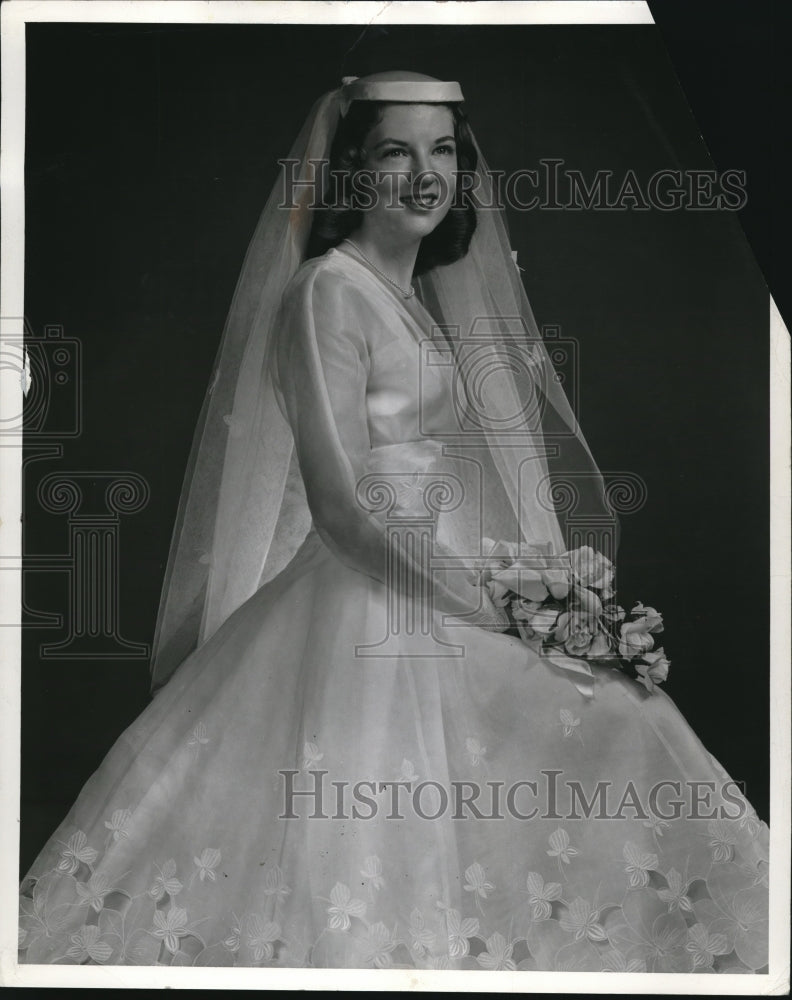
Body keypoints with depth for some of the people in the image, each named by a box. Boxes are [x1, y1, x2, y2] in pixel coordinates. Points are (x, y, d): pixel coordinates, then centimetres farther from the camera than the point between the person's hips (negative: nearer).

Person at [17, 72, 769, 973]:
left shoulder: (430, 290, 16)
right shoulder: (330, 289, -10)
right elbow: (340, 496, -17)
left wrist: (548, 575, 10)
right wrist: (484, 586, -16)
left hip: (446, 605, 9)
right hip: (365, 607, -9)